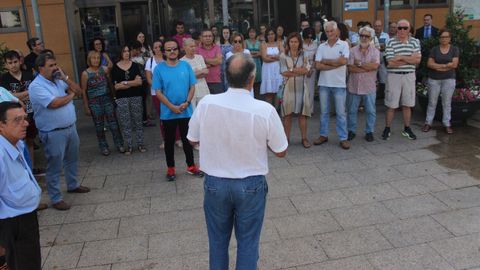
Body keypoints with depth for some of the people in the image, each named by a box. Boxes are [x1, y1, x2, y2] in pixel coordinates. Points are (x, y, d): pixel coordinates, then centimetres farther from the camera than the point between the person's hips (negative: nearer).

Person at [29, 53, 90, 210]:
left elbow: (78, 91, 7)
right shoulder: (36, 86, -16)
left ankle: (73, 185, 41)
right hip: (53, 133, -8)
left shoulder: (59, 80, 8)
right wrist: (70, 95, -8)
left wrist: (65, 78, -7)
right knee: (55, 166, 2)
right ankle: (56, 198, 13)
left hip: (71, 127, 8)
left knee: (72, 160, 21)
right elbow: (54, 103, -26)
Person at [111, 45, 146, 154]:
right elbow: (116, 86, -4)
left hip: (136, 97, 1)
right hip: (122, 98, -1)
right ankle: (128, 146, 9)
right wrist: (133, 83, -7)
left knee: (138, 121, 5)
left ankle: (140, 144, 15)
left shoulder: (134, 65, 7)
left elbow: (139, 81, -3)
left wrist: (125, 82, -11)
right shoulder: (115, 68, 2)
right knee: (125, 123, -1)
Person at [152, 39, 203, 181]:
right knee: (169, 141, 11)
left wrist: (186, 103, -14)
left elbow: (192, 87, 1)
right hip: (168, 113, -1)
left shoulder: (186, 65, -1)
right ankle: (170, 168, 25)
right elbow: (158, 92, -8)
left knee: (187, 139, 13)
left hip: (186, 111, 1)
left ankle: (191, 166, 27)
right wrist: (172, 107, -15)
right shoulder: (159, 68, -6)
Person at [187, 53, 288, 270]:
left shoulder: (206, 104, -14)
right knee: (248, 242, 17)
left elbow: (192, 140, 2)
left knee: (218, 240, 22)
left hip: (215, 183, 2)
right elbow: (281, 152, -7)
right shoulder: (265, 110, -20)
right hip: (251, 185, -2)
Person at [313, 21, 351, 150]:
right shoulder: (321, 46, 6)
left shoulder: (344, 45, 0)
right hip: (323, 83, 3)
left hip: (339, 84, -3)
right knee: (324, 111, 11)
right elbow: (318, 65, -4)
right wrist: (335, 64, -12)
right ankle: (323, 135, 22)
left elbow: (343, 61, -15)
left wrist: (325, 61, -7)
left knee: (341, 112, 2)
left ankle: (343, 138, 9)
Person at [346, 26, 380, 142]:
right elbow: (350, 68, -12)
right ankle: (351, 131, 23)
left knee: (371, 111, 7)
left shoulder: (375, 51, 1)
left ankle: (369, 131, 20)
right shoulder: (353, 50, 1)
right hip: (354, 86, 1)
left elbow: (375, 65, -17)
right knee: (351, 111, 9)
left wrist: (359, 64, -12)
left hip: (369, 87, 0)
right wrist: (368, 68, -13)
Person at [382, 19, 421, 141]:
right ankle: (387, 129, 15)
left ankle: (407, 129, 23)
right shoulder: (391, 42, -5)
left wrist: (401, 57, -13)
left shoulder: (415, 41, 5)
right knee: (391, 105, 3)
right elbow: (391, 62, -14)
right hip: (394, 76, -3)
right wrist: (410, 59, -8)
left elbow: (418, 60, -6)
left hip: (409, 76, 3)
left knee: (407, 105, 11)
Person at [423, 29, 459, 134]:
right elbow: (429, 64, -7)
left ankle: (447, 124, 10)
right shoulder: (434, 49, 4)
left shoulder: (454, 49, 4)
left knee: (447, 103, 3)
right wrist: (446, 65, -11)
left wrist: (437, 65, -8)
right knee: (432, 102, 4)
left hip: (448, 79, 0)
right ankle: (428, 123, 11)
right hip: (434, 79, 0)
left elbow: (454, 64, -7)